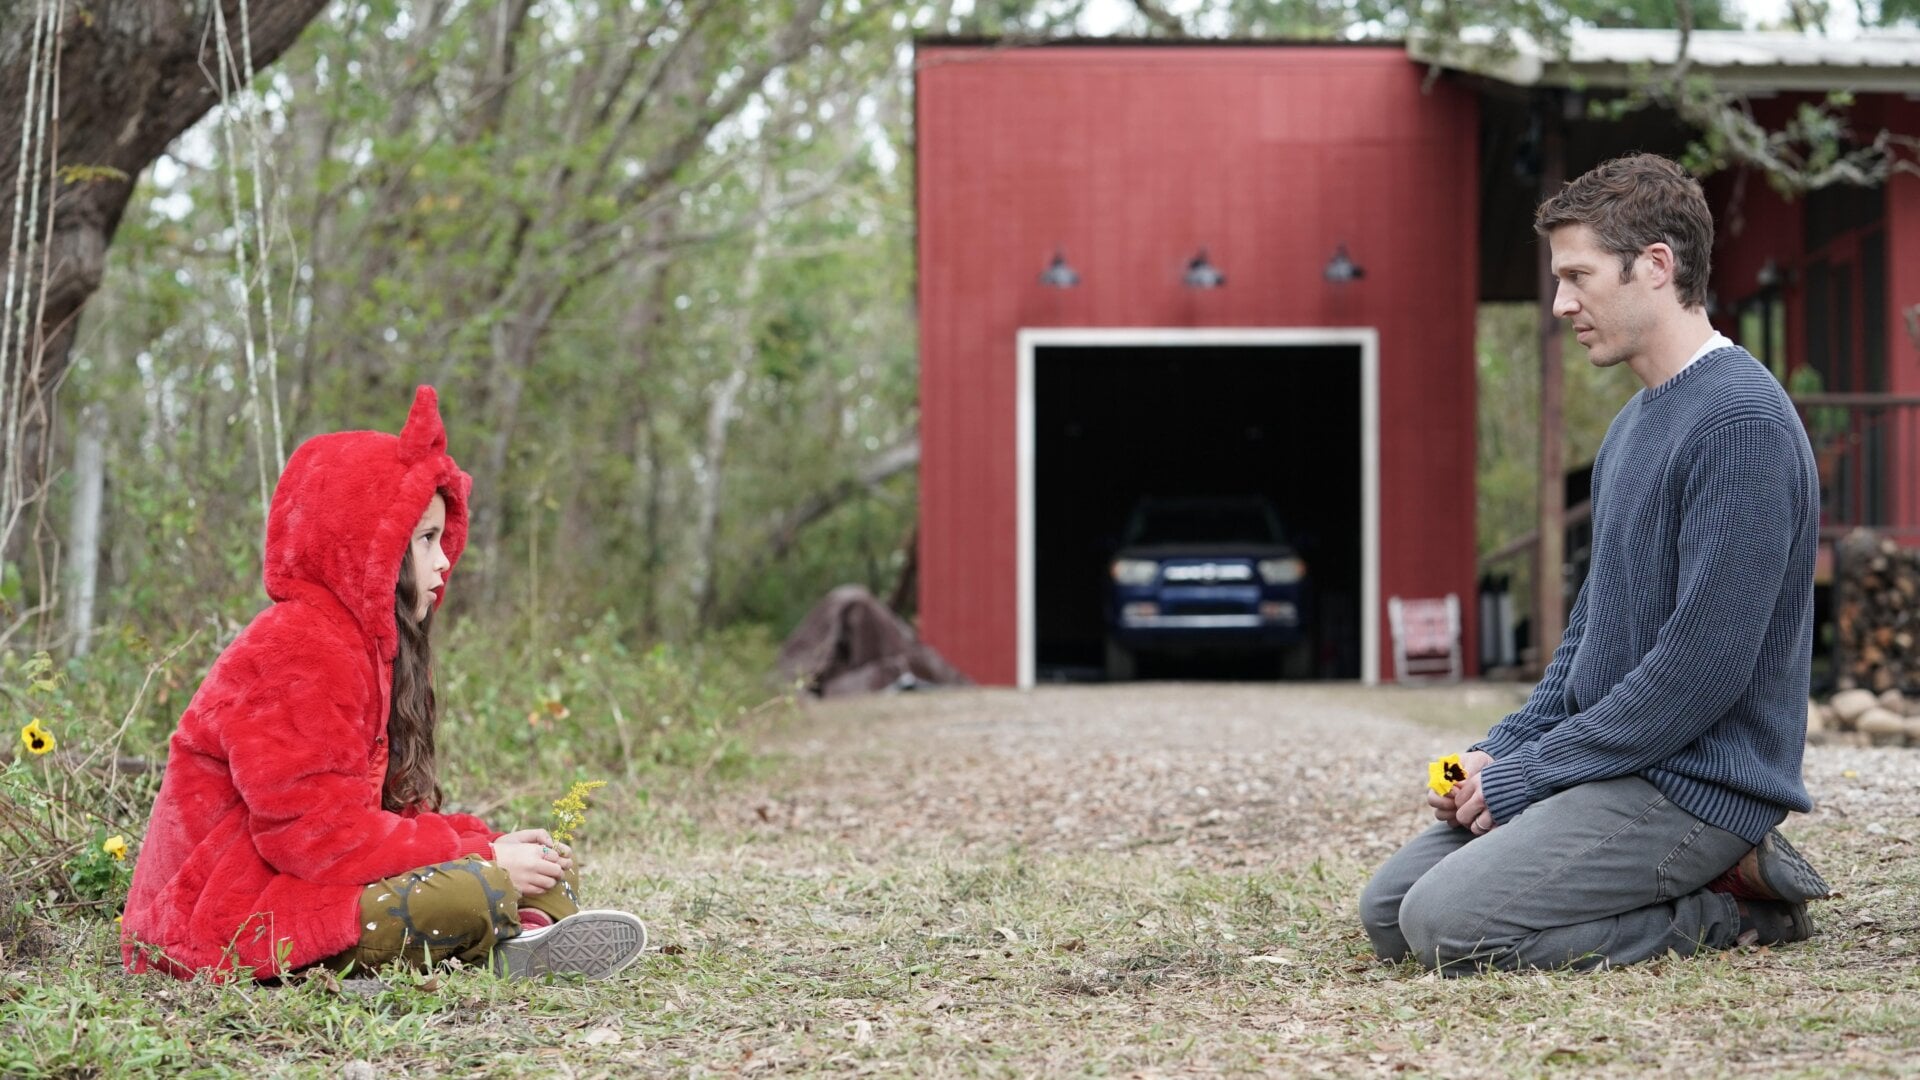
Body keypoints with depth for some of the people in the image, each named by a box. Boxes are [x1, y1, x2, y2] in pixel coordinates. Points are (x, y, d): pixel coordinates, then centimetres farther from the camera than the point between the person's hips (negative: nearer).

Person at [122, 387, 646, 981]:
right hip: (238, 924, -11)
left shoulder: (364, 643, 17)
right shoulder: (296, 653, -17)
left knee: (541, 863, 8)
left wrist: (489, 843, -2)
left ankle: (523, 941, -20)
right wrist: (482, 856, -17)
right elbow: (319, 833, -24)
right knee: (463, 895, -31)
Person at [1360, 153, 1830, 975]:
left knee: (1446, 924, -22)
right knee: (1386, 912, 5)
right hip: (1615, 766, 10)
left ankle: (1728, 907, -6)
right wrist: (1501, 751, 6)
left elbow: (1703, 666, -23)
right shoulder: (1632, 424, 15)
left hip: (1694, 783, -10)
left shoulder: (1743, 422, -18)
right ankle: (1711, 875, 7)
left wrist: (1527, 775, -16)